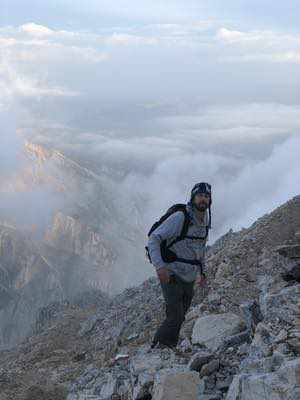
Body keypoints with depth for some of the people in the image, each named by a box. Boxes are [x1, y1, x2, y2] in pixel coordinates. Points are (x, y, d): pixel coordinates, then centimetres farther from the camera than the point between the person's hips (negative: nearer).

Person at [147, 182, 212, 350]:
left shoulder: (205, 223, 7)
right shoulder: (179, 218, -17)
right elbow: (153, 239, -19)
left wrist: (202, 272, 16)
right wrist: (160, 266, -29)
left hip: (189, 280, 7)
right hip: (172, 277, -7)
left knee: (179, 319, 11)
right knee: (175, 318, -15)